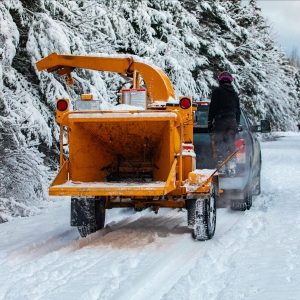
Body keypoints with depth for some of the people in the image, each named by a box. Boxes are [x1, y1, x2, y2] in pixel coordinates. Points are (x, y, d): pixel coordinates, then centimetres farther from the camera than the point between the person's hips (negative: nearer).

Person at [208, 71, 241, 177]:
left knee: (218, 144, -4)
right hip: (232, 120, 6)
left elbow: (212, 108, -6)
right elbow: (238, 110, 20)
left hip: (220, 120, -6)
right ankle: (231, 167, 3)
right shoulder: (234, 93, 17)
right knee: (231, 144, 8)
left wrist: (210, 122, -3)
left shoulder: (217, 91, -2)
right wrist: (237, 124, 24)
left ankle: (221, 167, -12)